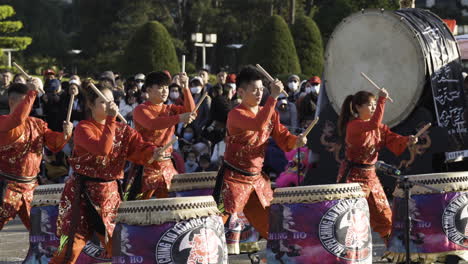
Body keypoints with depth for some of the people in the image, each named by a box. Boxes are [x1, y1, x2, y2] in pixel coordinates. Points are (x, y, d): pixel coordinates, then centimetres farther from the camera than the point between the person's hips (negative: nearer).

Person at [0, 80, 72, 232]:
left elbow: (55, 144, 7)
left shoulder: (37, 124, 10)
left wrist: (65, 134, -14)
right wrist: (32, 92, -30)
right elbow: (17, 118, -34)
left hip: (30, 188, 6)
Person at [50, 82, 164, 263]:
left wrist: (153, 152, -27)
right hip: (82, 194, -5)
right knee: (73, 244, -8)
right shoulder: (83, 129, -9)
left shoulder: (122, 130, 7)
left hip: (110, 194, 5)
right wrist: (110, 120, -23)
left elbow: (140, 148, -6)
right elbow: (102, 149, -25)